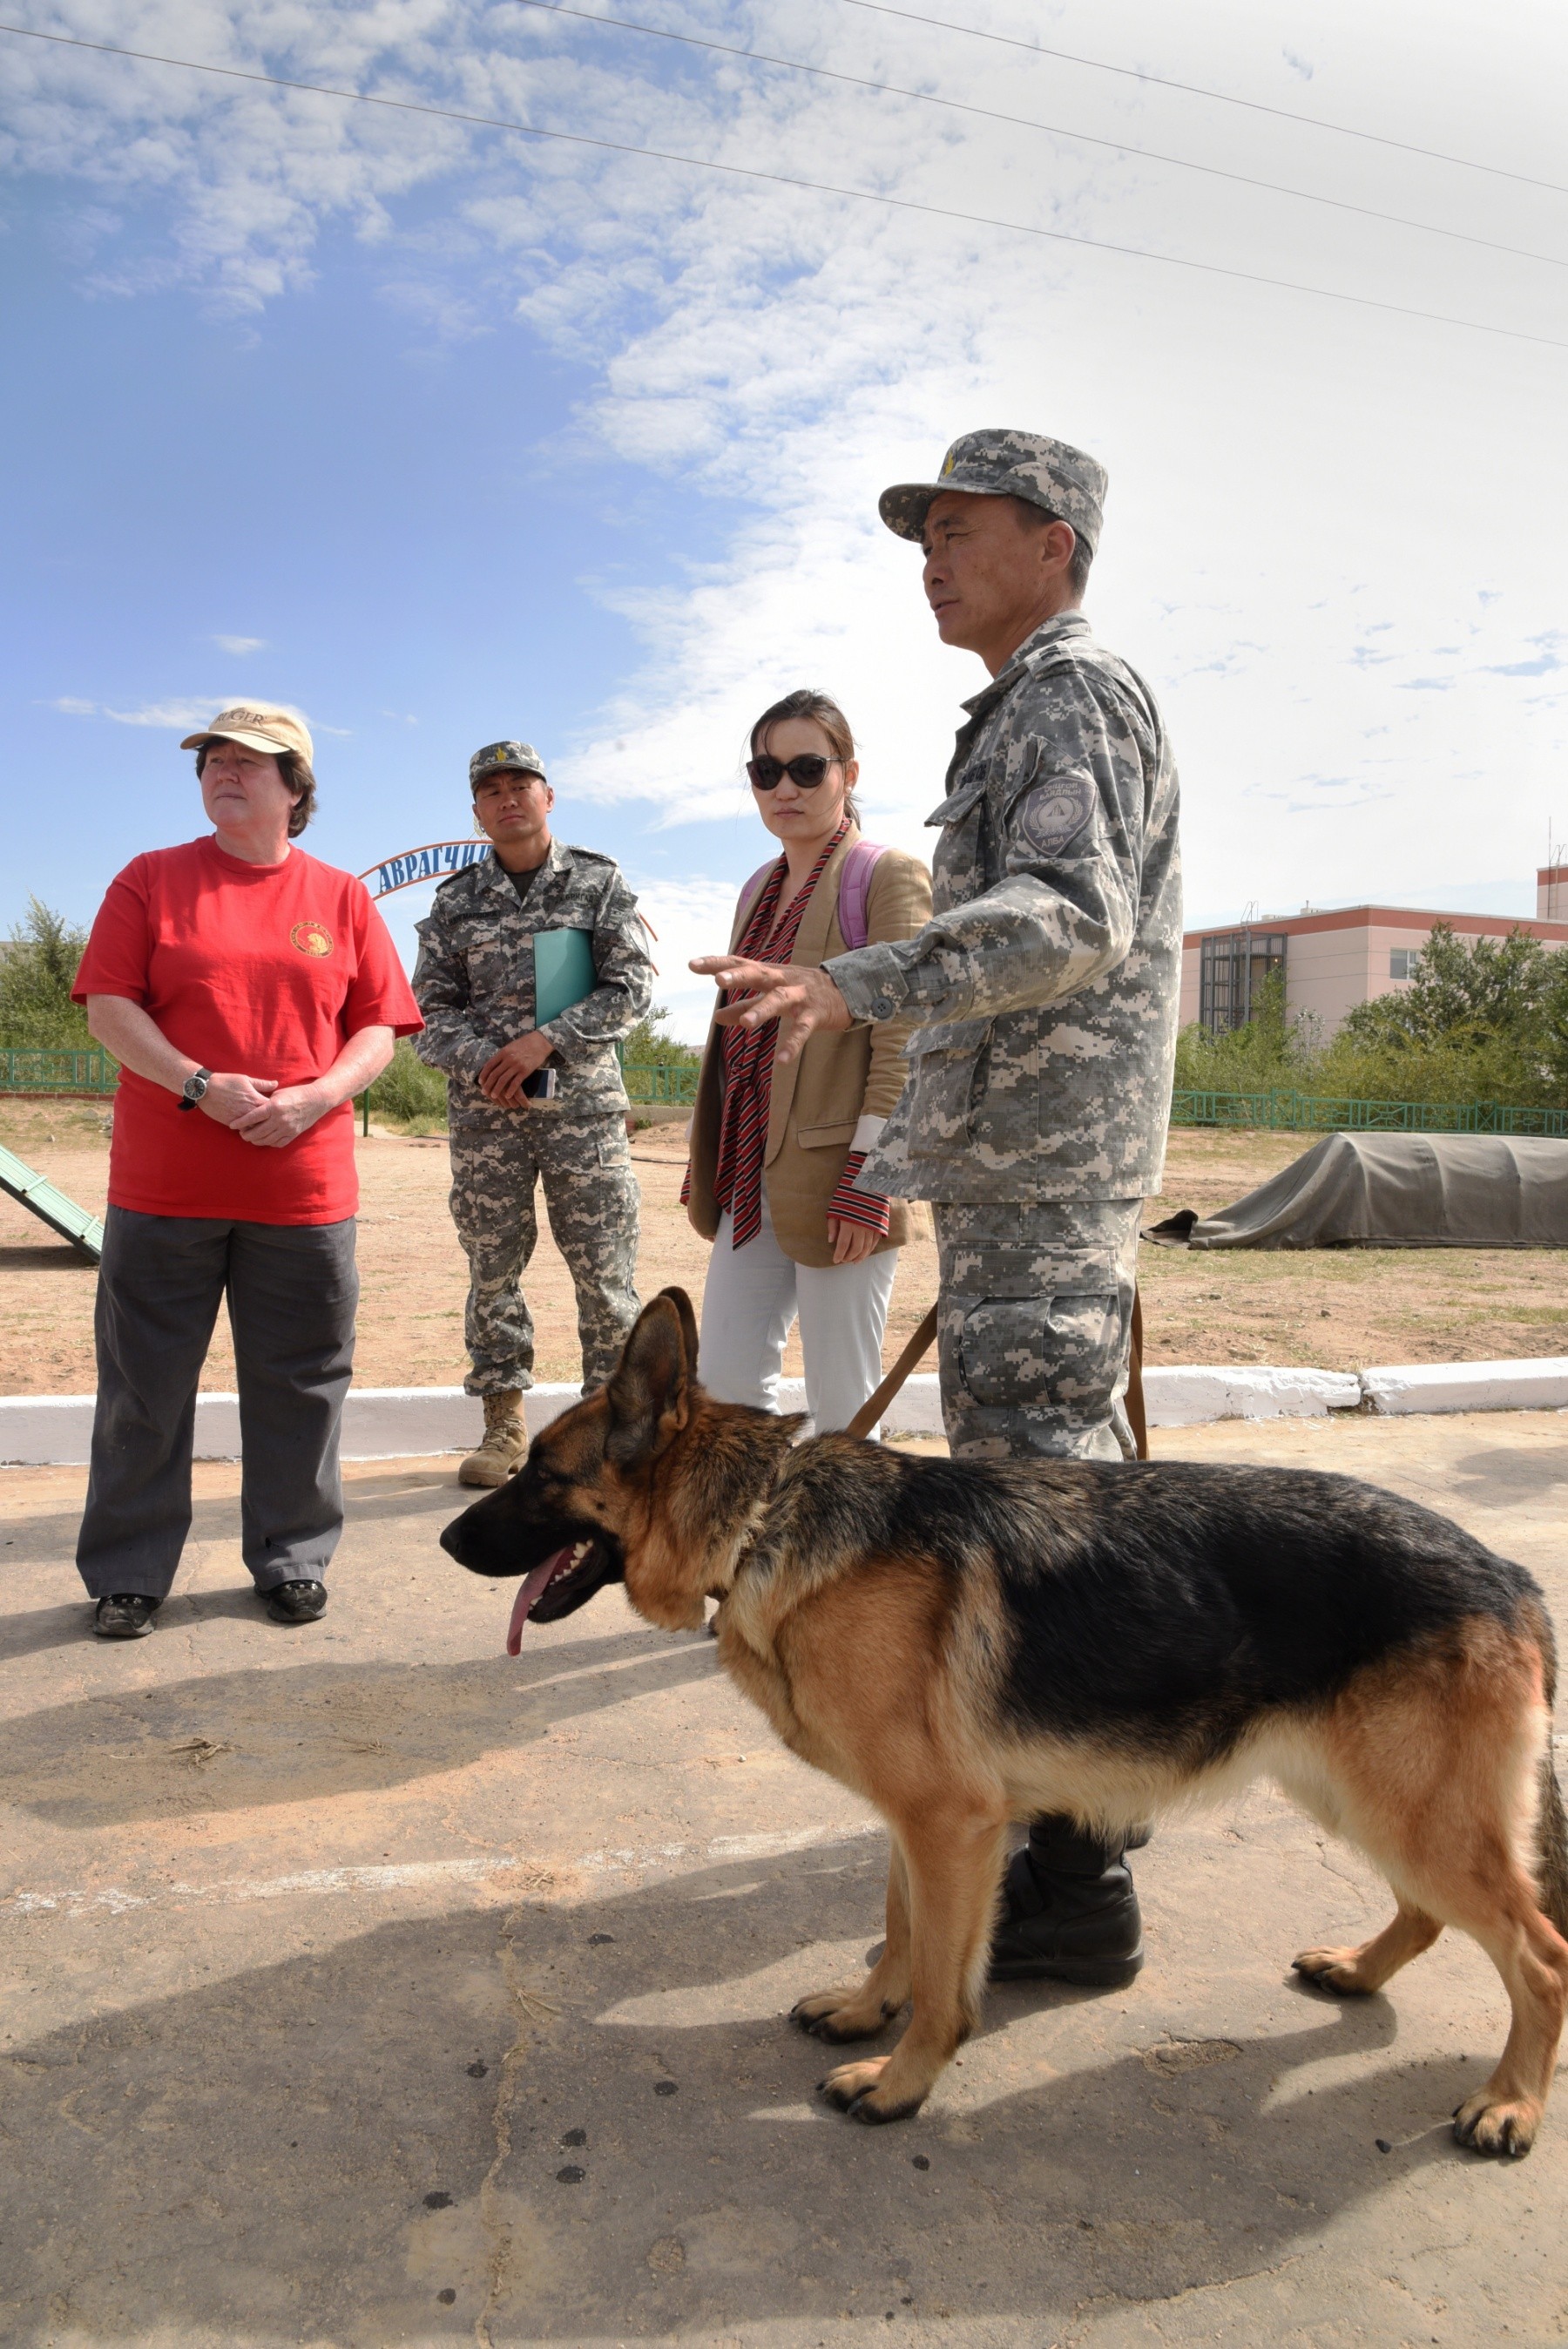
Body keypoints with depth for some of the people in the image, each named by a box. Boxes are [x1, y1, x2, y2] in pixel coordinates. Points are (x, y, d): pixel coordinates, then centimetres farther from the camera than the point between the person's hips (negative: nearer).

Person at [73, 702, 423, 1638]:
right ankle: (130, 1572, 21)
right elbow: (109, 1005, 0)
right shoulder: (153, 879, 7)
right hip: (164, 1187, 0)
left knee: (299, 1385, 8)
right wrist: (197, 1084, -15)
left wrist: (316, 1098, -11)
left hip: (304, 1187, 1)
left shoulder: (341, 897, 9)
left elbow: (378, 1026, 6)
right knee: (146, 1385, 7)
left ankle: (292, 1558, 24)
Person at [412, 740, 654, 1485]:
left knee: (605, 1270, -1)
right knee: (493, 1269, 6)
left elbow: (632, 986, -3)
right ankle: (503, 1426, 18)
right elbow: (430, 1007, 8)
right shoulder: (455, 901, 10)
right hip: (484, 1109, 2)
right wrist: (481, 1062, -12)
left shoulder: (599, 882, 5)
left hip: (584, 1101, -2)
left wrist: (545, 1040, -13)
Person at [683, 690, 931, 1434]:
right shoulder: (758, 889, 16)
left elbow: (901, 1045, -12)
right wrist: (708, 1165, 16)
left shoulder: (888, 877, -5)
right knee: (722, 1379, 8)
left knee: (840, 1402, 1)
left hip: (833, 1178, -7)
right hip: (751, 1180, 7)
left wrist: (866, 1181, -17)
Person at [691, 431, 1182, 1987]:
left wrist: (851, 987, -38)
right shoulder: (1021, 718, 24)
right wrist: (900, 1151, 27)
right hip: (1016, 1167, 11)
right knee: (1049, 1480, 17)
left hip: (1044, 1173, -11)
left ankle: (1076, 1882, 3)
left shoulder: (1072, 692, -9)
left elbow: (1073, 914, -27)